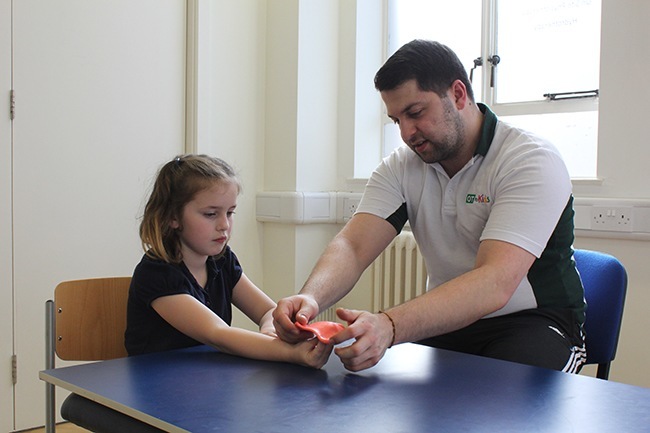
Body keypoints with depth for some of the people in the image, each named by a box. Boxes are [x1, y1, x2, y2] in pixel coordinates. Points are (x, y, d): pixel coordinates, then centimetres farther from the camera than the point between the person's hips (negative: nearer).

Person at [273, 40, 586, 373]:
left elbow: (495, 285, -32)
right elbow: (353, 246, -12)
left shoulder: (531, 161, -19)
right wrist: (310, 298, -36)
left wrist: (390, 326, -47)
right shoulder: (401, 167, 0)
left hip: (532, 321, -4)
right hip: (447, 322, 4)